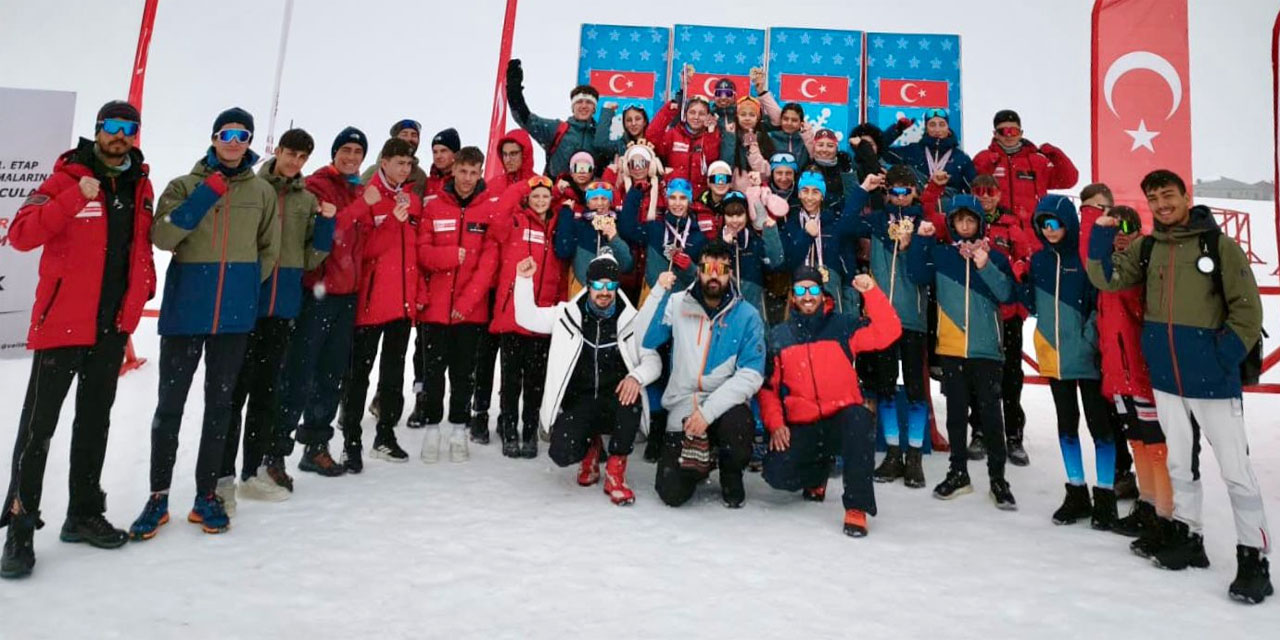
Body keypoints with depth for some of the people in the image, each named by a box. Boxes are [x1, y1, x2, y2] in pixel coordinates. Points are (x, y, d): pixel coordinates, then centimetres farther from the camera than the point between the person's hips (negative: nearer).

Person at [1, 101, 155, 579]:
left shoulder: (140, 186, 10)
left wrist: (145, 286, 9)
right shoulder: (67, 179, -5)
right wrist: (75, 197, -25)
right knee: (39, 425, -2)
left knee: (95, 422, 13)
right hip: (62, 321, -5)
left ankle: (84, 513, 25)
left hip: (113, 326, 5)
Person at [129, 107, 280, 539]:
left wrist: (243, 285, 6)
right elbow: (162, 237, -10)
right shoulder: (186, 186, 3)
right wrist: (205, 195, -16)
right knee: (170, 403, 2)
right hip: (184, 309, -1)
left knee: (220, 403, 8)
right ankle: (158, 497, 16)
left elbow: (269, 249, 14)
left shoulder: (263, 192, 7)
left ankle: (207, 496, 18)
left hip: (235, 313, 1)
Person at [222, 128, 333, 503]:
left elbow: (311, 259, 8)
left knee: (267, 388, 11)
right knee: (236, 386, -3)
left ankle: (257, 468, 21)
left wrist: (326, 222, -4)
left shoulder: (308, 200, 10)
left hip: (283, 305, 4)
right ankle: (222, 472, 7)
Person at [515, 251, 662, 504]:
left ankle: (615, 472, -15)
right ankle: (590, 446, 18)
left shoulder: (632, 319, 3)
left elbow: (652, 359, 1)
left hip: (616, 402, -1)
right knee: (562, 453, -24)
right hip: (577, 401, 1)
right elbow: (527, 318, 10)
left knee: (631, 397, -37)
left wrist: (637, 376, -22)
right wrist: (524, 280, -3)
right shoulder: (567, 313, 6)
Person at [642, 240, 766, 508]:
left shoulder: (747, 315, -4)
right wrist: (658, 292, -11)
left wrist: (709, 411, -22)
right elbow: (642, 342, -7)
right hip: (682, 407, 1)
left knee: (737, 424, -37)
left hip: (725, 405, -1)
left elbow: (750, 375, -12)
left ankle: (731, 477, 0)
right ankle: (698, 460, 25)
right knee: (672, 493, -12)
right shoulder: (676, 304, 1)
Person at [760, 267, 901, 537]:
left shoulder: (843, 326, 2)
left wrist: (870, 292, -20)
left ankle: (856, 507, -24)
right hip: (800, 427, 2)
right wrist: (775, 423, -4)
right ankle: (818, 471, 20)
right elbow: (767, 386, 9)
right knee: (777, 473, -18)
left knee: (860, 420, -36)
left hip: (841, 419, -2)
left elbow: (887, 333, -11)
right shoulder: (779, 336, 7)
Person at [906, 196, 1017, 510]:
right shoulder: (941, 254, 8)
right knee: (956, 412, 10)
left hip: (986, 348, -1)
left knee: (990, 413, -1)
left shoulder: (995, 257, 5)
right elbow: (918, 275, -7)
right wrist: (921, 239, -11)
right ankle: (958, 473, 21)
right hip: (951, 347, 1)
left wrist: (985, 267, -17)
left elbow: (1006, 294, -6)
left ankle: (998, 478, 10)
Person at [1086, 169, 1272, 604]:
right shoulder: (1146, 248, 8)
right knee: (1180, 465, 16)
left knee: (1236, 471, -1)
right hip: (1166, 378, 5)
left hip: (1213, 378, -5)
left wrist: (1224, 356, -13)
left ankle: (1254, 558, 8)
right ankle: (1188, 538, 29)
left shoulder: (1219, 244, -5)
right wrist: (1101, 235, -8)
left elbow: (1247, 308, -6)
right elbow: (1106, 278, 1)